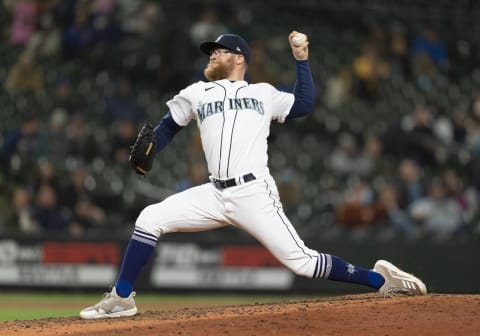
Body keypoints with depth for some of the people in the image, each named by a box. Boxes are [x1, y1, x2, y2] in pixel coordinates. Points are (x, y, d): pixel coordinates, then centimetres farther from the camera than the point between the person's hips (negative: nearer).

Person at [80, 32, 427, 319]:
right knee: (150, 219, -9)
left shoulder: (264, 93, 13)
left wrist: (302, 60, 8)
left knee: (302, 262, -12)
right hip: (215, 194, 4)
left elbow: (305, 105, 9)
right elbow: (168, 126, 23)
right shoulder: (196, 94, 19)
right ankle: (122, 298, 0)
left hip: (254, 194, -4)